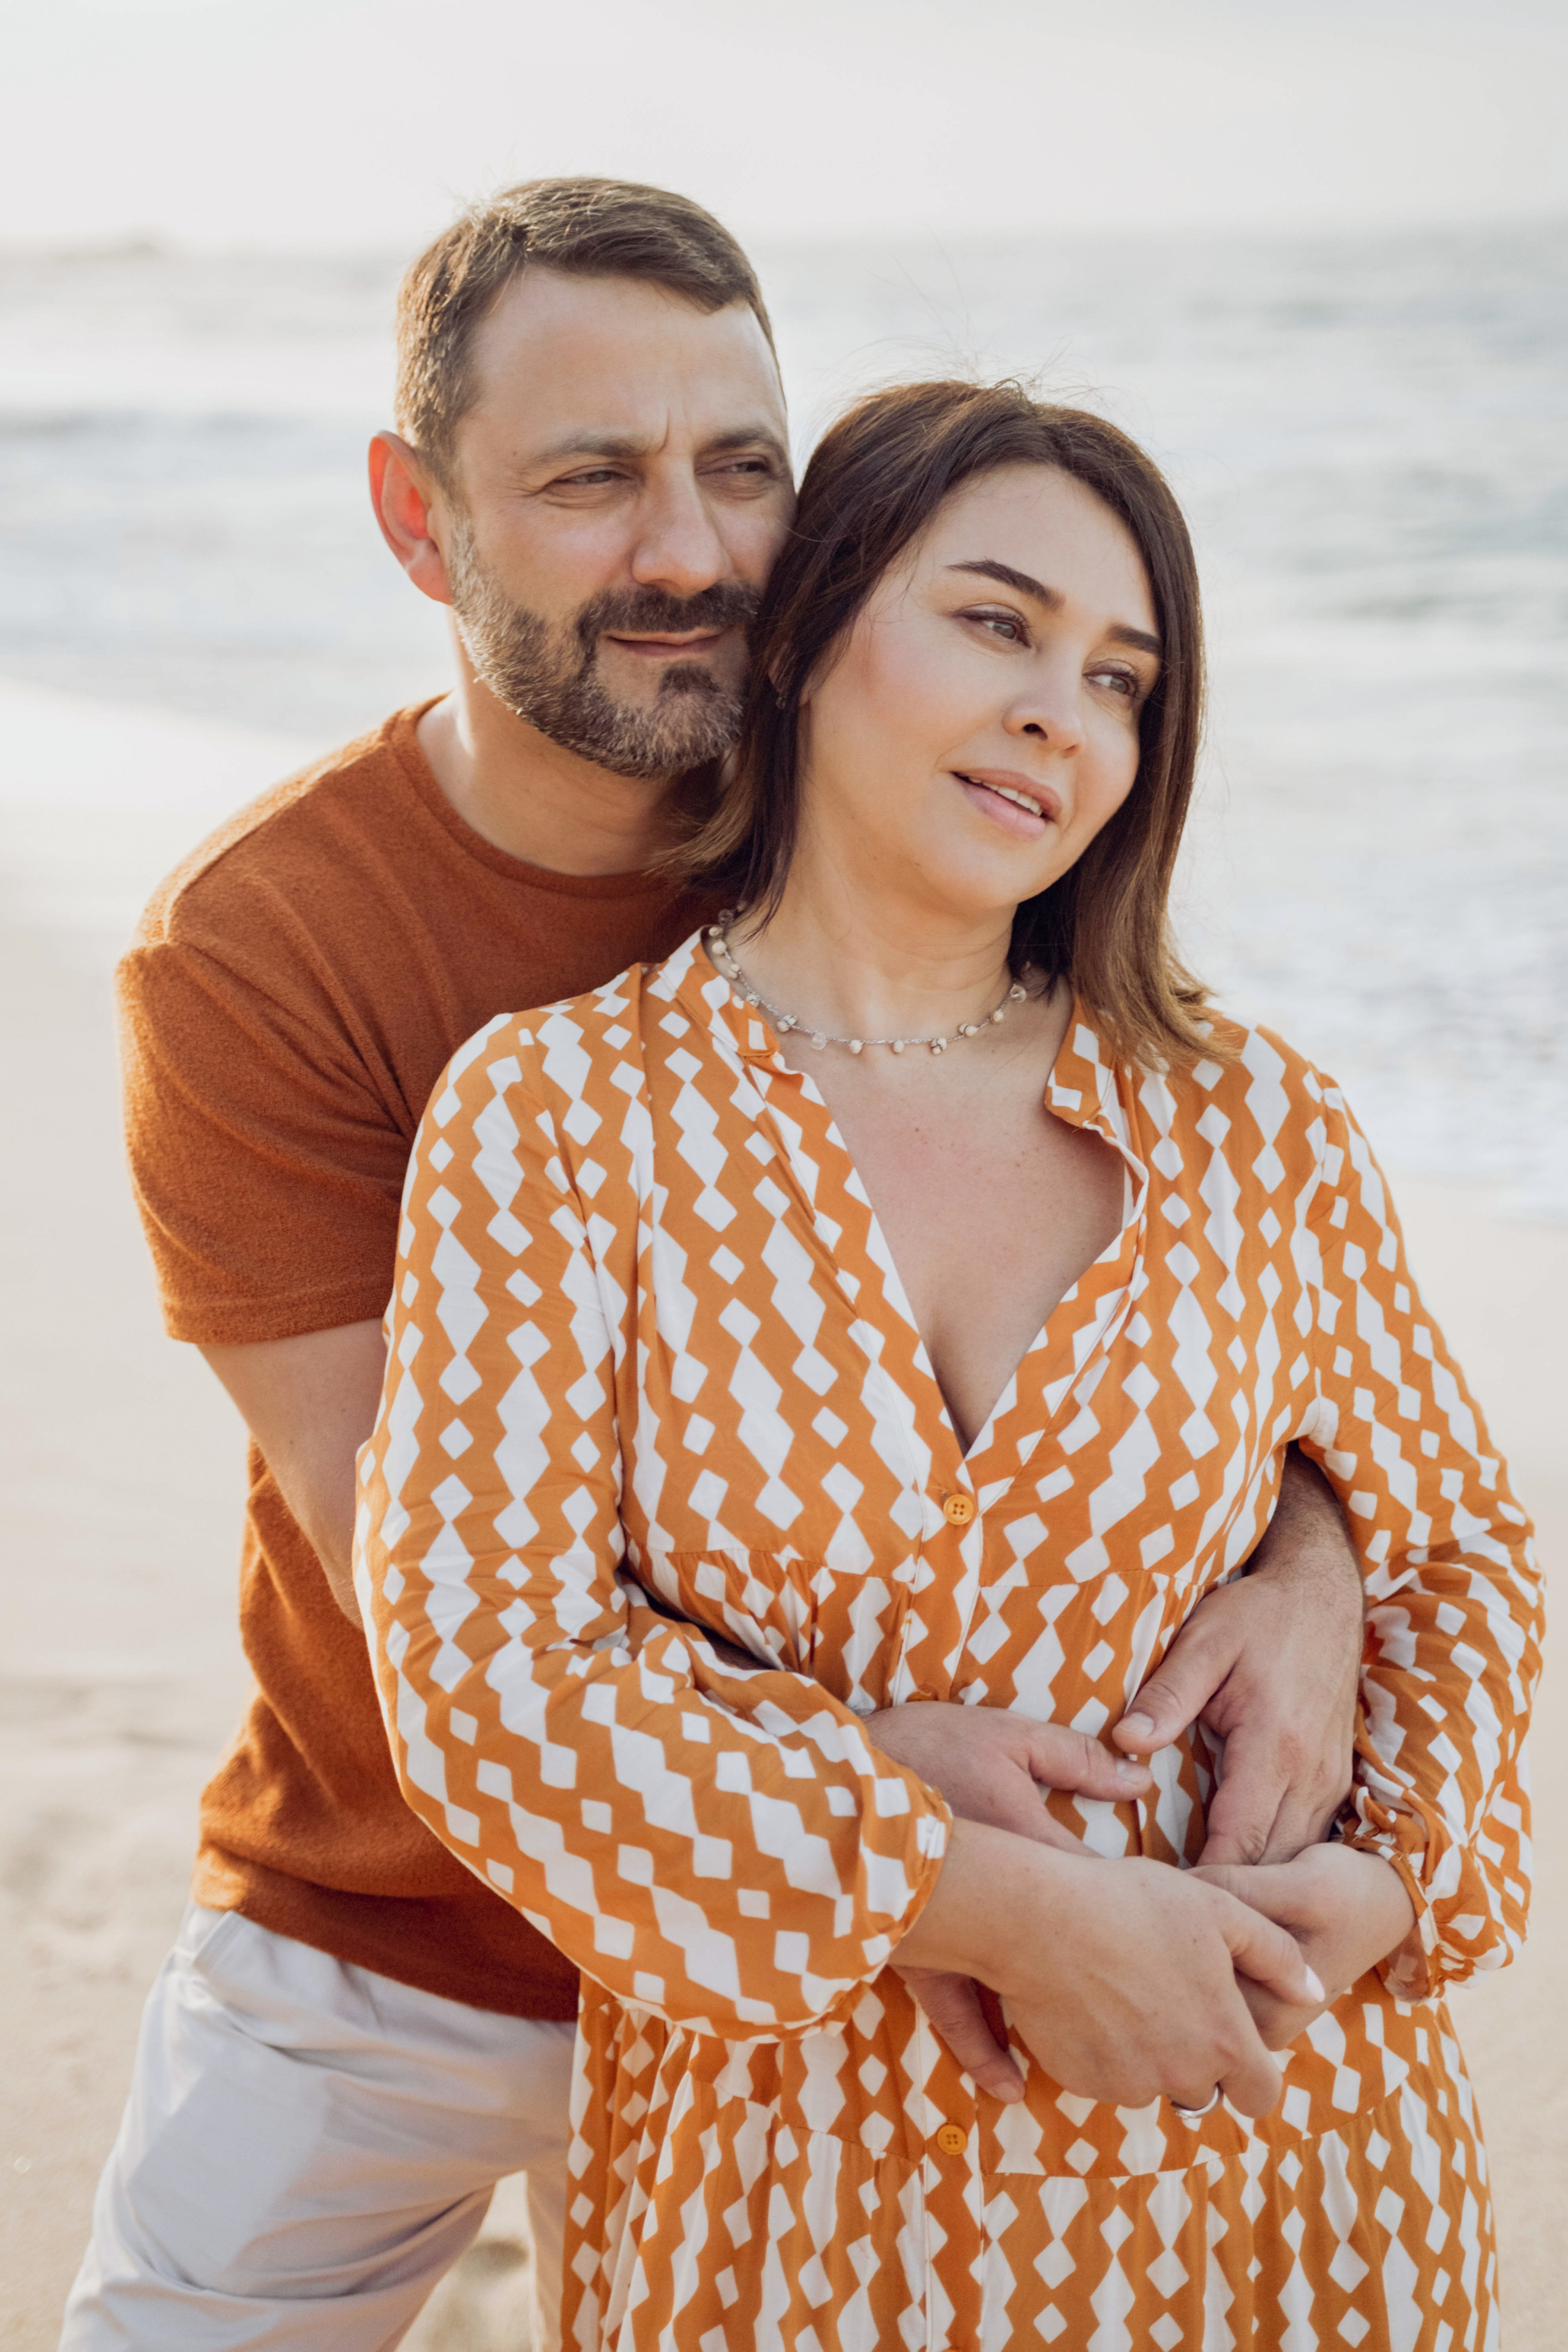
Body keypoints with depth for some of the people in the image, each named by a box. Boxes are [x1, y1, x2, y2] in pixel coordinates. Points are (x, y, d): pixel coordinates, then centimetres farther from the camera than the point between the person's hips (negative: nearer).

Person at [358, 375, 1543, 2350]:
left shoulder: (1252, 1127, 0)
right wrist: (1001, 1910, -18)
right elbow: (491, 1672, -14)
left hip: (1282, 2145, 2)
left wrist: (1389, 1876, -8)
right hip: (802, 2194, -2)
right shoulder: (555, 1113, -7)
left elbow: (1454, 1548, 11)